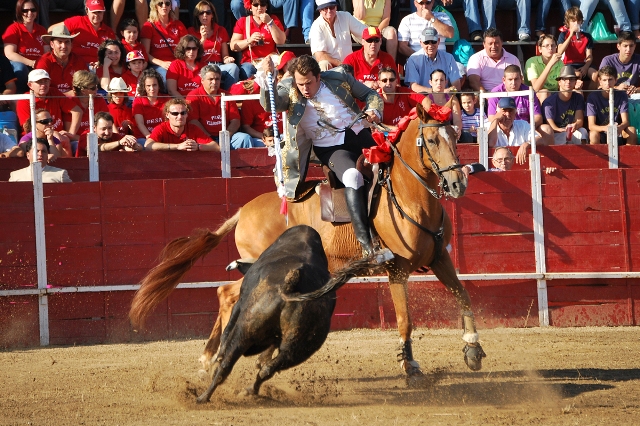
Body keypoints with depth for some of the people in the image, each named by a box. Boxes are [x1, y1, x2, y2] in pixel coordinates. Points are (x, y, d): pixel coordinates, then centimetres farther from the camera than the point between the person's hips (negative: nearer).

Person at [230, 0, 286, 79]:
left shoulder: (273, 19, 12)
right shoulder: (242, 21, 11)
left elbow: (280, 41, -2)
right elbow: (233, 46, 5)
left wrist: (270, 22, -11)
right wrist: (249, 40, -11)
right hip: (250, 63, 0)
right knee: (247, 72, -34)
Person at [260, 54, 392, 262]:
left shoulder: (339, 78, 4)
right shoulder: (289, 91, 0)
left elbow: (370, 94, 15)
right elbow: (270, 104, -20)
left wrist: (375, 111, -6)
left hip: (360, 136, 4)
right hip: (331, 149, -4)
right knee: (352, 176, -32)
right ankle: (366, 244, -37)